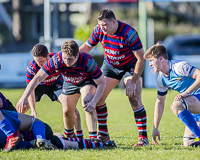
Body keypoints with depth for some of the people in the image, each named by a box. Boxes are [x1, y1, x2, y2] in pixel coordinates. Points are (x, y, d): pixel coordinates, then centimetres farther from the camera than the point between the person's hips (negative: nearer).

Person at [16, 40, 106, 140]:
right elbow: (38, 78, -33)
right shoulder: (56, 60, -36)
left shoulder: (88, 61, -40)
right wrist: (24, 98, -40)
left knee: (87, 102, -29)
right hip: (69, 83, 3)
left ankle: (93, 136, -24)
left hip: (87, 81, -3)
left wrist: (93, 102, -43)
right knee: (67, 111, 2)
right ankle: (69, 135, 32)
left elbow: (102, 83, -30)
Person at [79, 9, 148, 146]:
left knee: (135, 100, -18)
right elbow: (87, 46, 1)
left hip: (130, 66, -5)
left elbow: (141, 59, -28)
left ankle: (143, 137, -11)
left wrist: (133, 82, -30)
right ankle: (103, 134, 11)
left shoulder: (129, 33, -32)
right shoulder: (99, 30, -17)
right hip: (110, 66, 5)